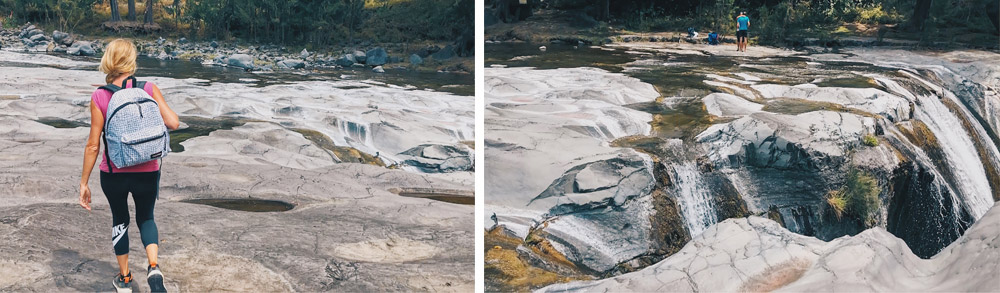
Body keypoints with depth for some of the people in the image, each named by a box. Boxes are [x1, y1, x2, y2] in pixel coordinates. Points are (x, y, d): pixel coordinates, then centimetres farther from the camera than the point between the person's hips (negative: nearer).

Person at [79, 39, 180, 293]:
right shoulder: (149, 89, -9)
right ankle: (153, 268, -1)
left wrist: (83, 183, 0)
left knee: (119, 220, 24)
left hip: (113, 174, 0)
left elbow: (93, 145, -8)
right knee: (146, 218, 23)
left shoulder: (99, 97, -10)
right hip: (147, 172, 0)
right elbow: (173, 123, -15)